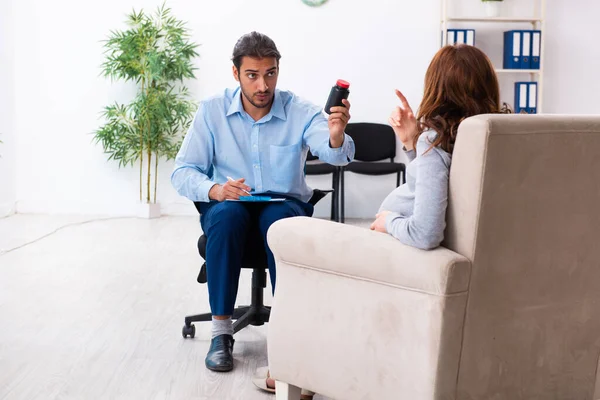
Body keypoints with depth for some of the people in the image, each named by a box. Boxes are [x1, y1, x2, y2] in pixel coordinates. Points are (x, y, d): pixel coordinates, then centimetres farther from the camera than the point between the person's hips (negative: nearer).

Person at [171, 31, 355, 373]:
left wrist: (337, 136, -52)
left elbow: (333, 153, -27)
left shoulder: (301, 112, -8)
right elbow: (182, 172, -4)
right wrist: (215, 190, -26)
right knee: (227, 214, -34)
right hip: (228, 204, 1)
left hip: (285, 204, -1)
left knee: (280, 219, -35)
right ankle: (221, 331, -25)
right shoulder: (212, 112, -4)